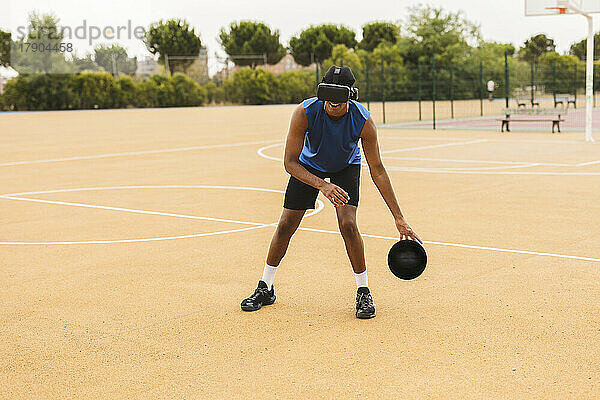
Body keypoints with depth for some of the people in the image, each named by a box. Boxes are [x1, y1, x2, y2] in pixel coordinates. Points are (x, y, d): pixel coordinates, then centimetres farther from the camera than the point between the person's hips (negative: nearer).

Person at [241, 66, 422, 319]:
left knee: (348, 224, -20)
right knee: (286, 225, -3)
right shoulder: (305, 112, -34)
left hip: (346, 167, 0)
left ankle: (363, 292, -3)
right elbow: (290, 162, -31)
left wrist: (399, 218, -26)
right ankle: (265, 289, 16)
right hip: (309, 166, 1)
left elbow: (377, 170, -25)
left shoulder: (363, 120, -32)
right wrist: (322, 185, -47)